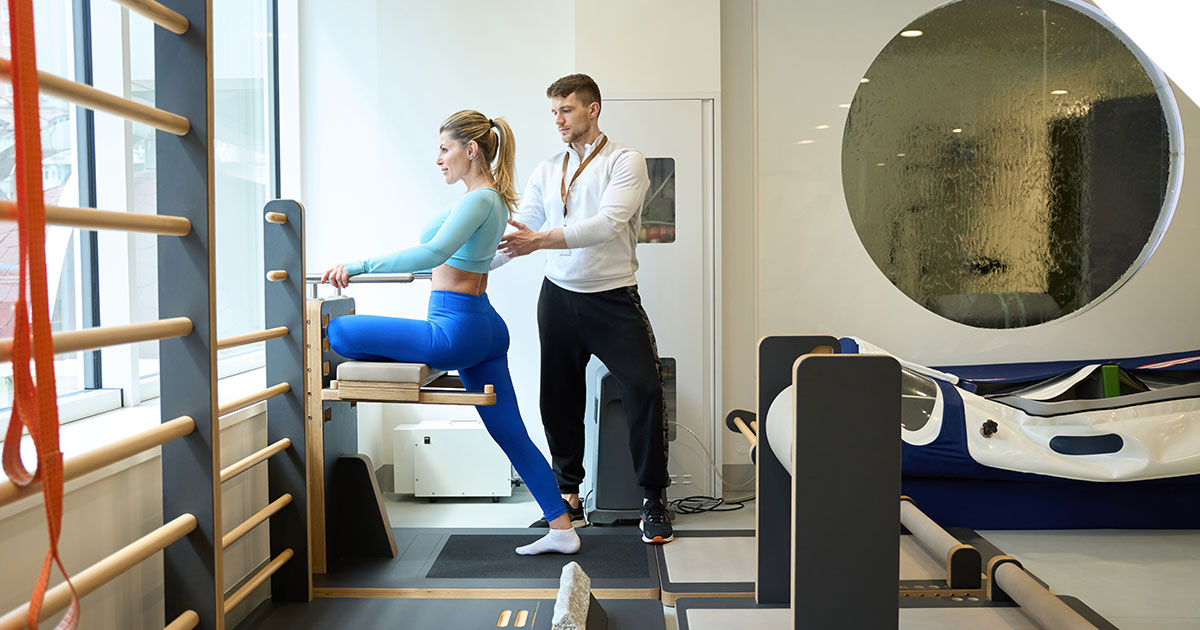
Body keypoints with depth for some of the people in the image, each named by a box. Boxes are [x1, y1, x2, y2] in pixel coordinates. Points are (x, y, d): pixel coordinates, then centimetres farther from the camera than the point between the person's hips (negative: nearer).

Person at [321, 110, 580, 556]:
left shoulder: (478, 199, -15)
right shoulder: (494, 198, 16)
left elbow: (433, 253, -31)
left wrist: (359, 265, -28)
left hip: (457, 329, -10)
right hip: (485, 325, 10)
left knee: (339, 333, -5)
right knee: (511, 434, 13)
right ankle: (562, 529, 16)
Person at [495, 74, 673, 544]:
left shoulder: (625, 162, -5)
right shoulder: (546, 172, 11)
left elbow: (607, 224, -20)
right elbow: (517, 234, 7)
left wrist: (542, 240, -29)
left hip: (614, 299, -4)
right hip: (559, 298, 5)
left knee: (645, 391, -10)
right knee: (559, 399, 9)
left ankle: (653, 501, 4)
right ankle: (568, 497, 25)